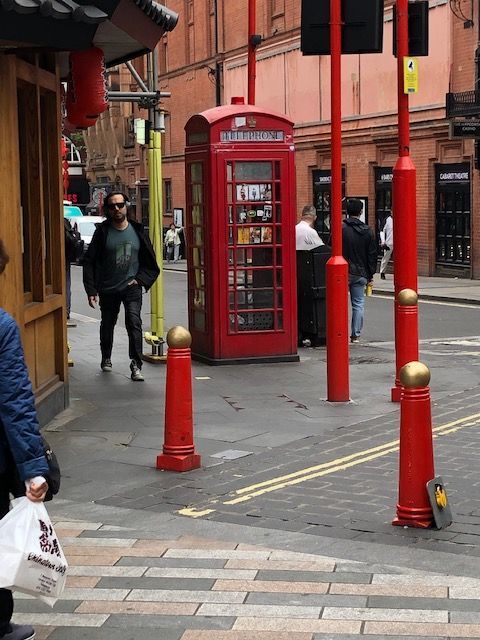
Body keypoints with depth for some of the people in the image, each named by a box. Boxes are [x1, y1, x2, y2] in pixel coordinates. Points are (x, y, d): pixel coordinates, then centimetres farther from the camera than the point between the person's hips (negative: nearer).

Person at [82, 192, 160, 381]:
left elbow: (150, 262, 9)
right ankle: (106, 358, 41)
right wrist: (91, 290, -10)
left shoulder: (138, 231, 1)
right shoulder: (102, 232, -4)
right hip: (108, 289, 1)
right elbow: (90, 262, -4)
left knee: (134, 321, -19)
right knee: (107, 324, 18)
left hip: (131, 287, -1)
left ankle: (136, 365, -20)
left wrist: (140, 280, -5)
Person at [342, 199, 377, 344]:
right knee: (358, 304, 9)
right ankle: (356, 335, 9)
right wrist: (370, 275, 12)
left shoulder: (340, 229, -9)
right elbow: (372, 255, 6)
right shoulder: (368, 231, 3)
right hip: (360, 274, 3)